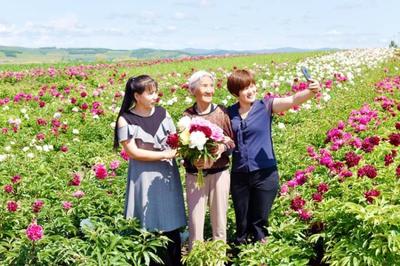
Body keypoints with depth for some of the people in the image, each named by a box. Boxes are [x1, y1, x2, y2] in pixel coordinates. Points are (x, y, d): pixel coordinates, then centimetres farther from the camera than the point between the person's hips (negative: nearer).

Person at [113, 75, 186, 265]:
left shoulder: (162, 112, 4)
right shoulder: (126, 120, -9)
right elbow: (133, 152, -13)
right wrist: (164, 154, -15)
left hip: (167, 173, 4)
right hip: (145, 176, -4)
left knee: (171, 223, 9)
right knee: (149, 227, 4)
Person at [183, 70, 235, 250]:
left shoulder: (221, 112, -2)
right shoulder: (187, 115, -3)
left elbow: (233, 140, 3)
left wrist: (223, 147, -18)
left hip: (219, 172, 1)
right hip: (194, 174, 0)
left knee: (219, 218, 10)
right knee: (195, 219, 5)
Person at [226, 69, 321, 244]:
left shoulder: (265, 106, -5)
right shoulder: (229, 113, 2)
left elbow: (293, 100, -20)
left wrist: (310, 92, -39)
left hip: (265, 174, -2)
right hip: (239, 175, 2)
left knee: (259, 223, 11)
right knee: (241, 223, 16)